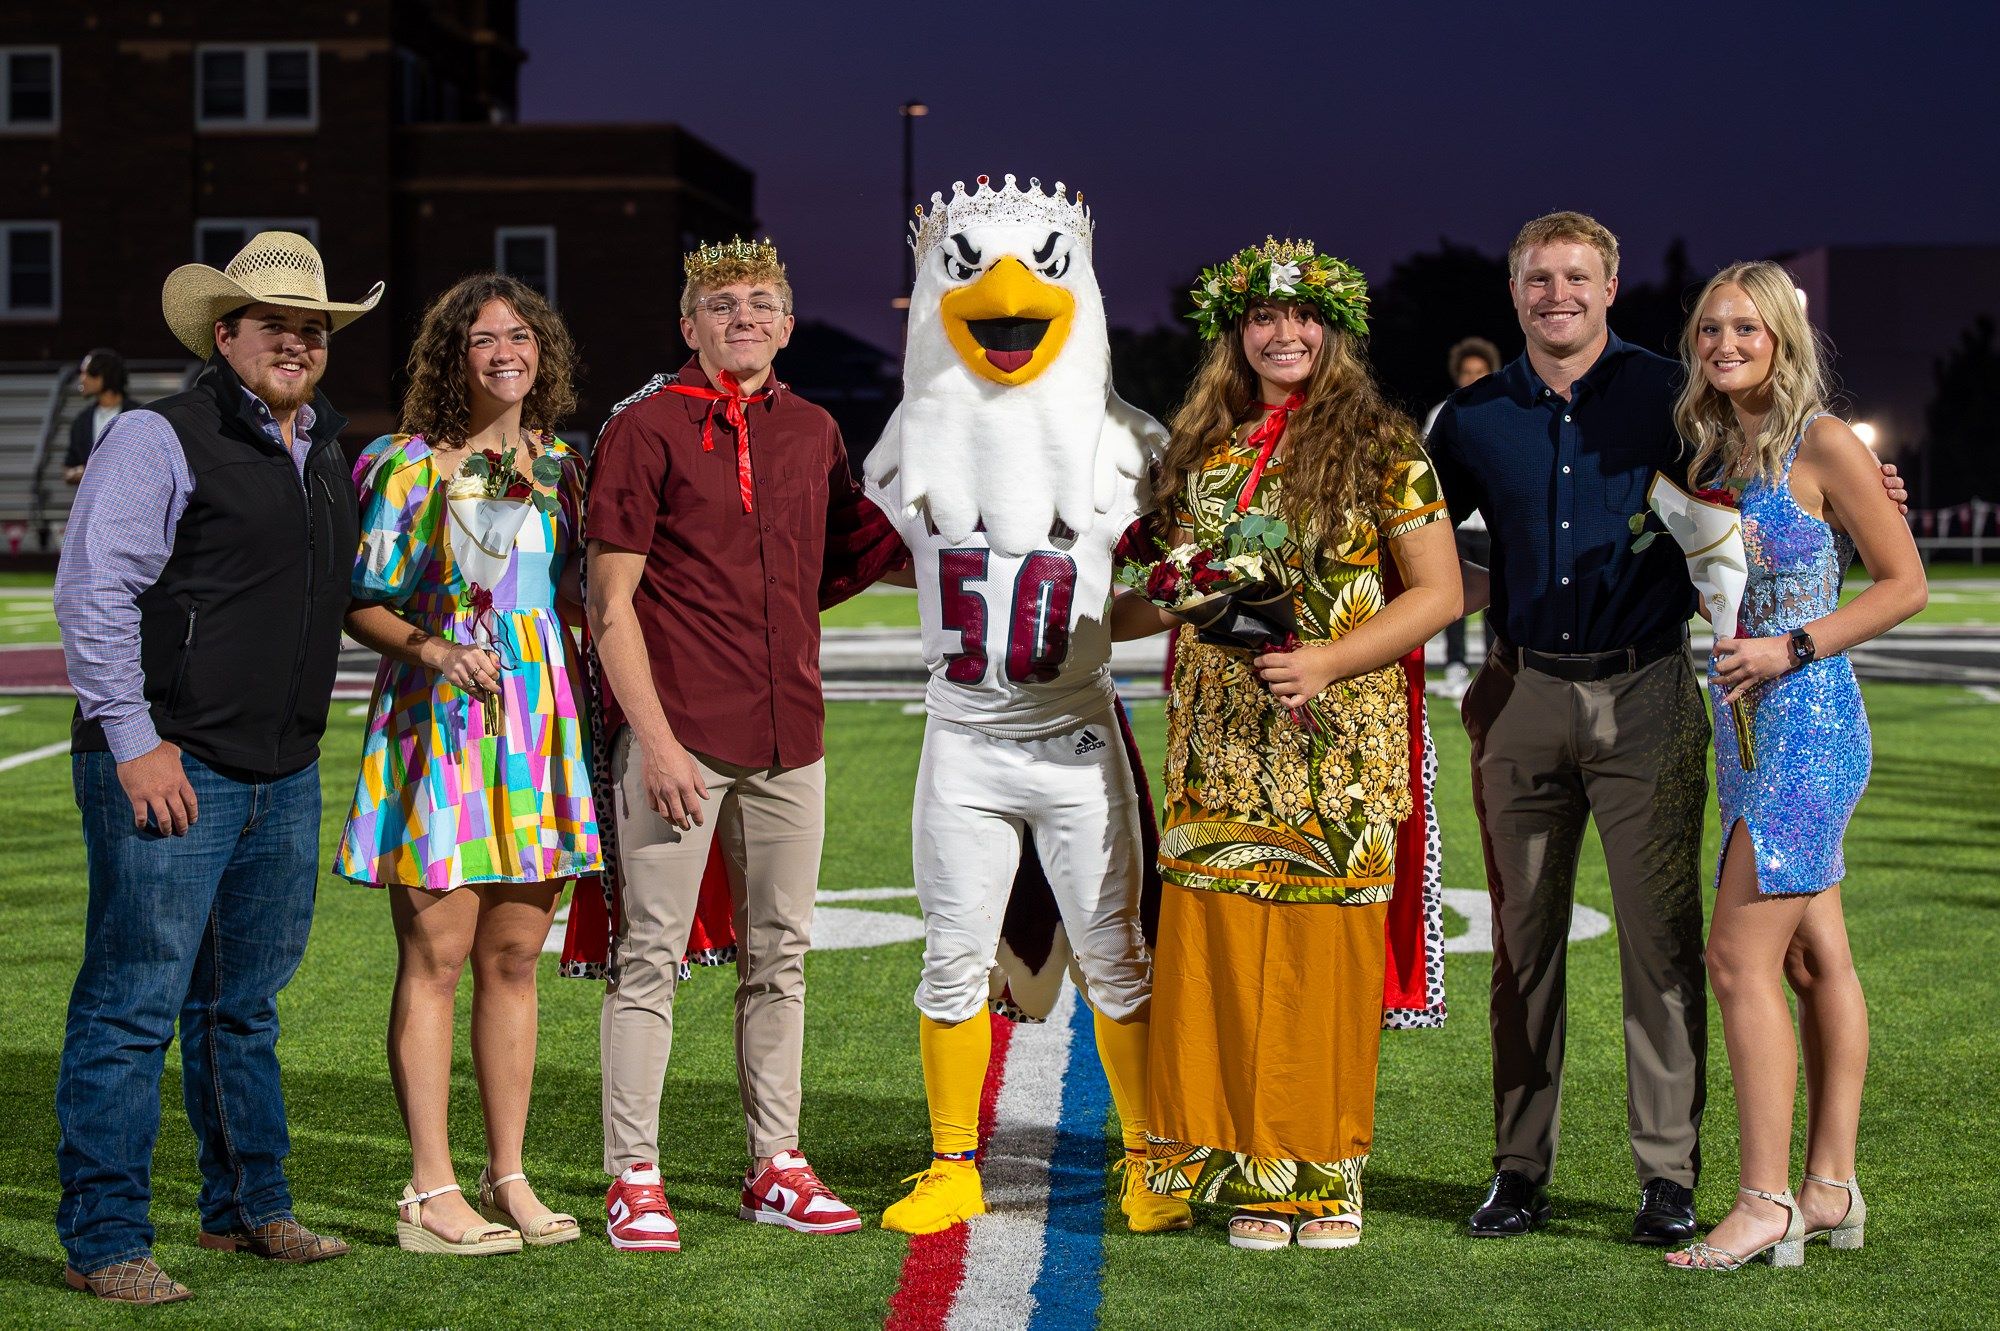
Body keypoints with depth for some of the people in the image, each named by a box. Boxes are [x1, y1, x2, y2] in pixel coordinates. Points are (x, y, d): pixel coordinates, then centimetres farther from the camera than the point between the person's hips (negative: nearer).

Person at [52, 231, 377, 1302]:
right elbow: (93, 593, -12)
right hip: (169, 770, -7)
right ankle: (103, 1242, 1)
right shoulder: (160, 440, -8)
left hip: (285, 774, 8)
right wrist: (134, 742, -16)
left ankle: (249, 1206, 27)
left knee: (245, 1003, 17)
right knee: (132, 1008, -5)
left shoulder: (324, 450, 16)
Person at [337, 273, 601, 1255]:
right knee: (436, 955, -4)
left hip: (540, 725, 5)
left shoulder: (562, 465, 12)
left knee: (514, 957, 8)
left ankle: (508, 1177, 15)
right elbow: (361, 604, -2)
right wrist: (431, 649, -18)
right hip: (442, 723, -5)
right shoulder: (408, 468, -3)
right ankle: (431, 1193, 0)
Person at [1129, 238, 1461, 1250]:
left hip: (1336, 744, -4)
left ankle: (1325, 1175, 8)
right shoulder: (1202, 447, 14)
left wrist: (1329, 660, -14)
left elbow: (1437, 593, -4)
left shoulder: (1379, 447, 0)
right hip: (1220, 743, 4)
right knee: (1222, 946, 0)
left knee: (1325, 952, -2)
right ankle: (1253, 1175, 9)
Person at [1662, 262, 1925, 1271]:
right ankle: (1831, 1189, 16)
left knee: (1740, 958, -11)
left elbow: (1905, 584, -9)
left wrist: (1790, 648, -16)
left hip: (1807, 722, -8)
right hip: (1749, 726, 8)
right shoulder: (1714, 449, 13)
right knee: (1814, 958, 11)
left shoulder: (1823, 445, -10)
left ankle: (1765, 1203, -7)